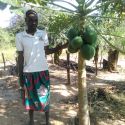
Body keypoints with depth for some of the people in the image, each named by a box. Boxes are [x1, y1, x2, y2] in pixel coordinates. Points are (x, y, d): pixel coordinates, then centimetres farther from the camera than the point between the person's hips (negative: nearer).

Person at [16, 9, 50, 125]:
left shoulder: (43, 34, -1)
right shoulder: (20, 36, -5)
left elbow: (46, 51, 8)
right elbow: (20, 57, -2)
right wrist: (20, 77, -1)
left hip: (43, 70, 1)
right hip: (28, 72, -1)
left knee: (45, 97, 9)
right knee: (30, 97, 14)